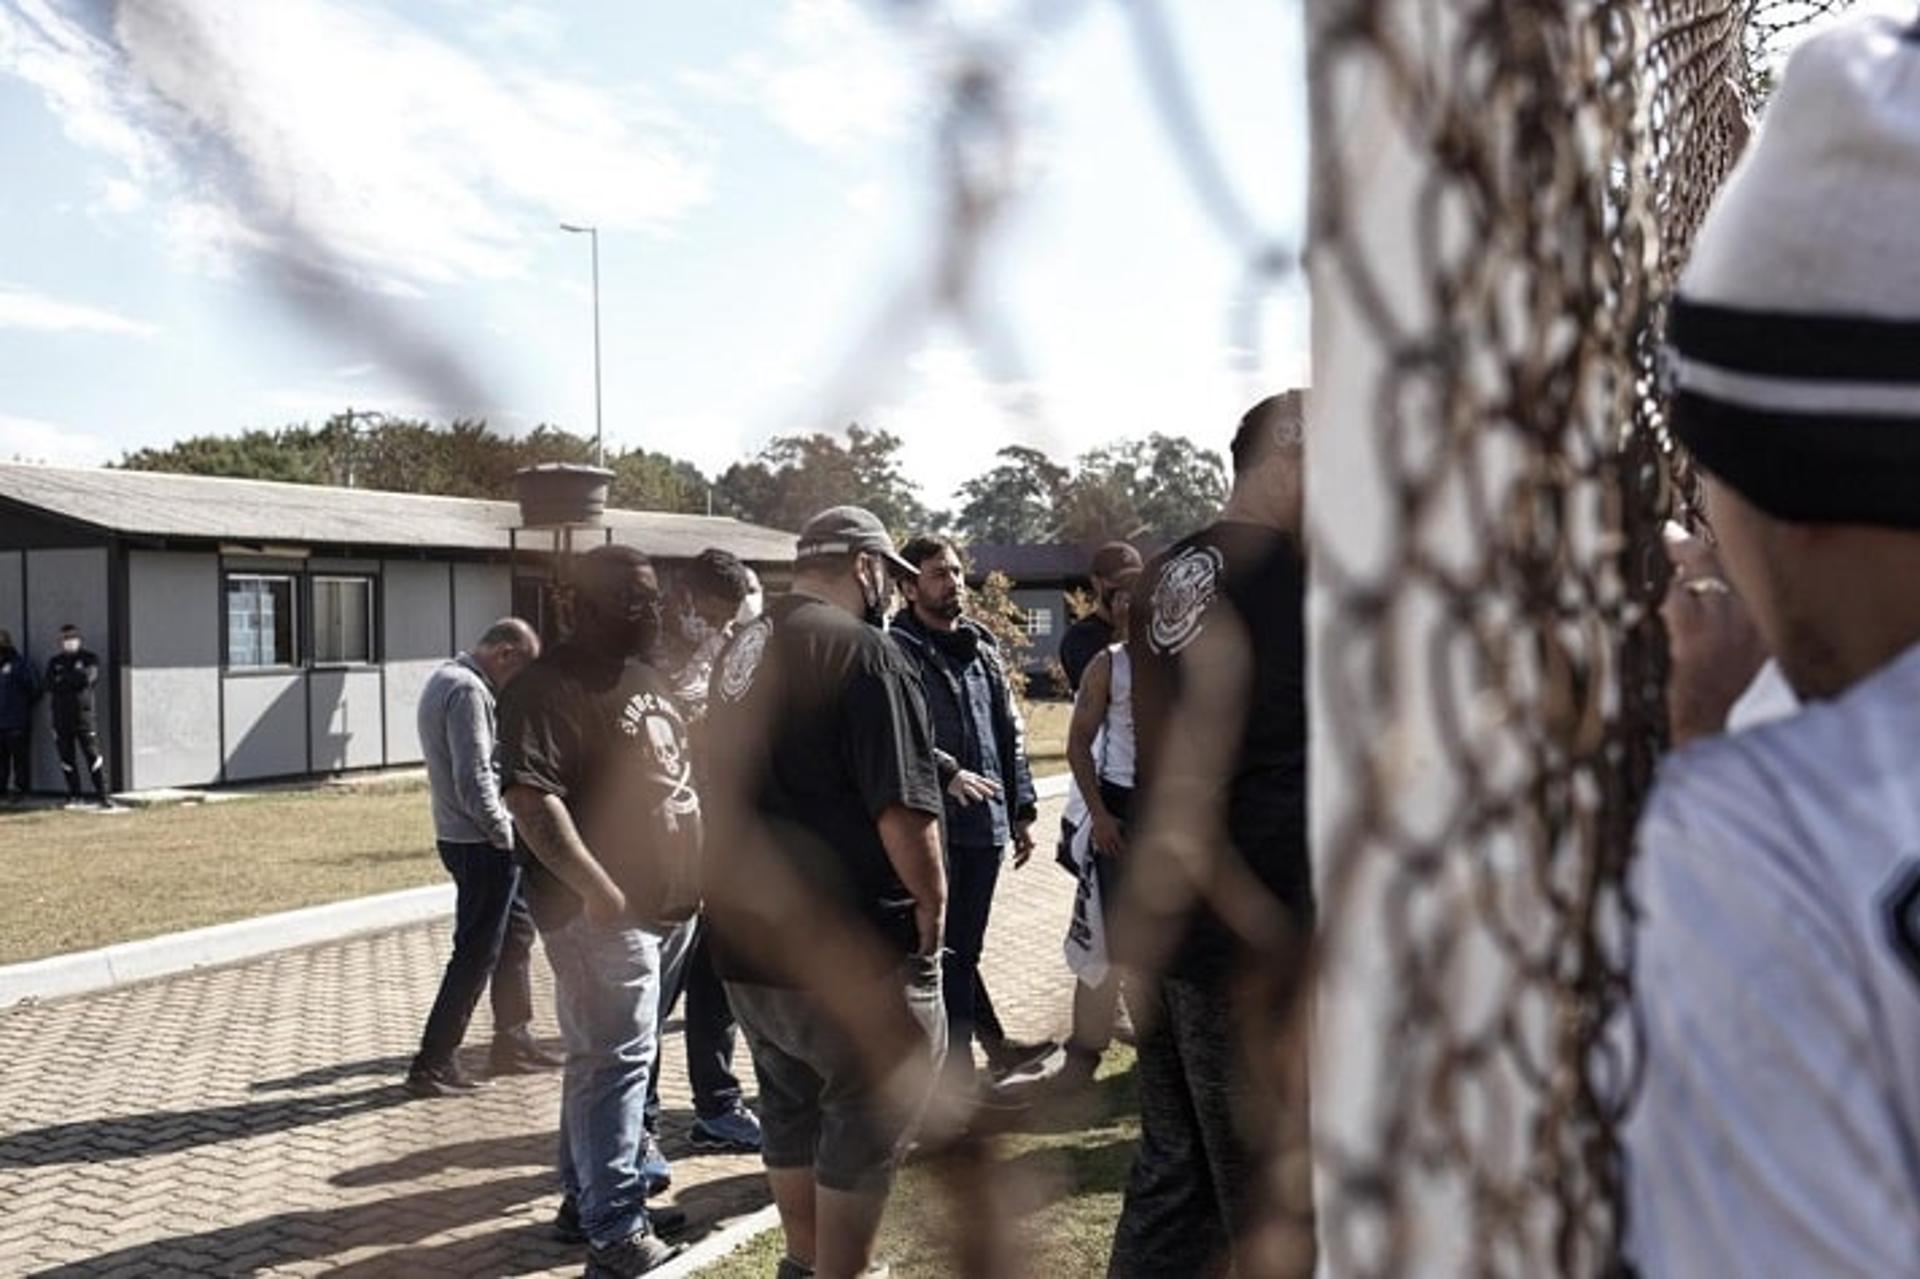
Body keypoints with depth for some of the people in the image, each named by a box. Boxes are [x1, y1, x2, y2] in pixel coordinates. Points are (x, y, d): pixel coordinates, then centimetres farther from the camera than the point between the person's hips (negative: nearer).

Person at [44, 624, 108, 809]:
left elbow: (88, 678, -13)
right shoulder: (54, 661, 14)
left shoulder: (89, 658, 4)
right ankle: (73, 796, 15)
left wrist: (63, 678, -6)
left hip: (83, 714, -4)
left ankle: (101, 795, -7)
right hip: (61, 716, 4)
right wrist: (75, 679, -10)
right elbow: (51, 685, 1)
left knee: (93, 755, -8)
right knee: (67, 758, 7)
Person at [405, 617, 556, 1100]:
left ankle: (513, 1042, 28)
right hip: (481, 843, -11)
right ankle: (432, 1065, 4)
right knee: (476, 955, -3)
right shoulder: (468, 690, -19)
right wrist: (505, 833, -13)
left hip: (463, 837, 11)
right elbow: (473, 780, -25)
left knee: (517, 933, 19)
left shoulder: (444, 680, 15)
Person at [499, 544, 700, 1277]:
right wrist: (598, 888, -31)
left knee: (604, 1055, 17)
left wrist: (699, 867, 19)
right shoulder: (550, 687, -15)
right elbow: (531, 800, -26)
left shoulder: (645, 679, 14)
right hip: (600, 910, -9)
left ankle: (587, 1198, 28)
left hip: (653, 902, 9)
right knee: (615, 1059, -7)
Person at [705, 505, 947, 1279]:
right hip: (846, 940, -9)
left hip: (746, 929, 9)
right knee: (868, 1112, 6)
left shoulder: (742, 651, 11)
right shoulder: (862, 649, -16)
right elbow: (902, 806, -23)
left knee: (789, 1101, 20)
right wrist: (932, 900, -10)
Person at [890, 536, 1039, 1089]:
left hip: (985, 823, 7)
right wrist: (944, 774, -24)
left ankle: (957, 1070, 23)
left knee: (964, 951, 13)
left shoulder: (983, 647, 17)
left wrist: (1022, 809, 18)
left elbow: (1010, 731, 20)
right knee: (935, 953, -4)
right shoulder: (897, 651, -7)